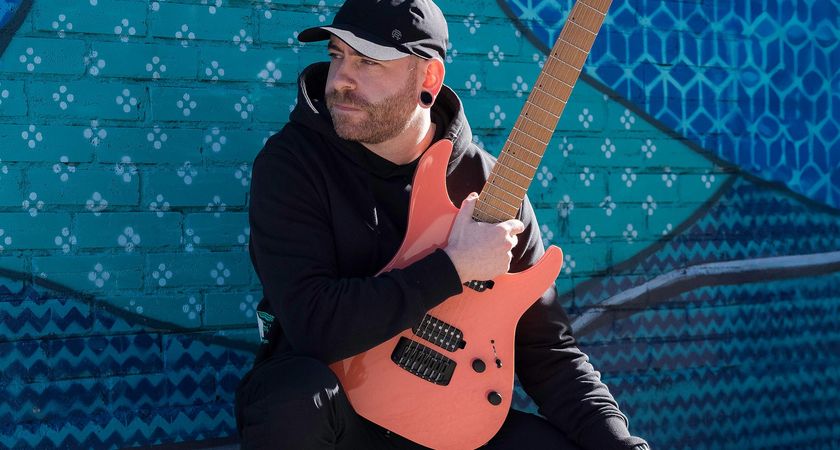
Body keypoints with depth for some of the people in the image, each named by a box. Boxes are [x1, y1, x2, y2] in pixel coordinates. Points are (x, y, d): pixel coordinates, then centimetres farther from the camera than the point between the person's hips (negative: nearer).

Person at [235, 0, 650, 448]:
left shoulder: (487, 183, -3)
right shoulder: (291, 161, -13)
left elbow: (546, 347, 0)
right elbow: (313, 322, -27)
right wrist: (454, 267, -24)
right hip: (331, 409, -2)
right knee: (298, 396, -36)